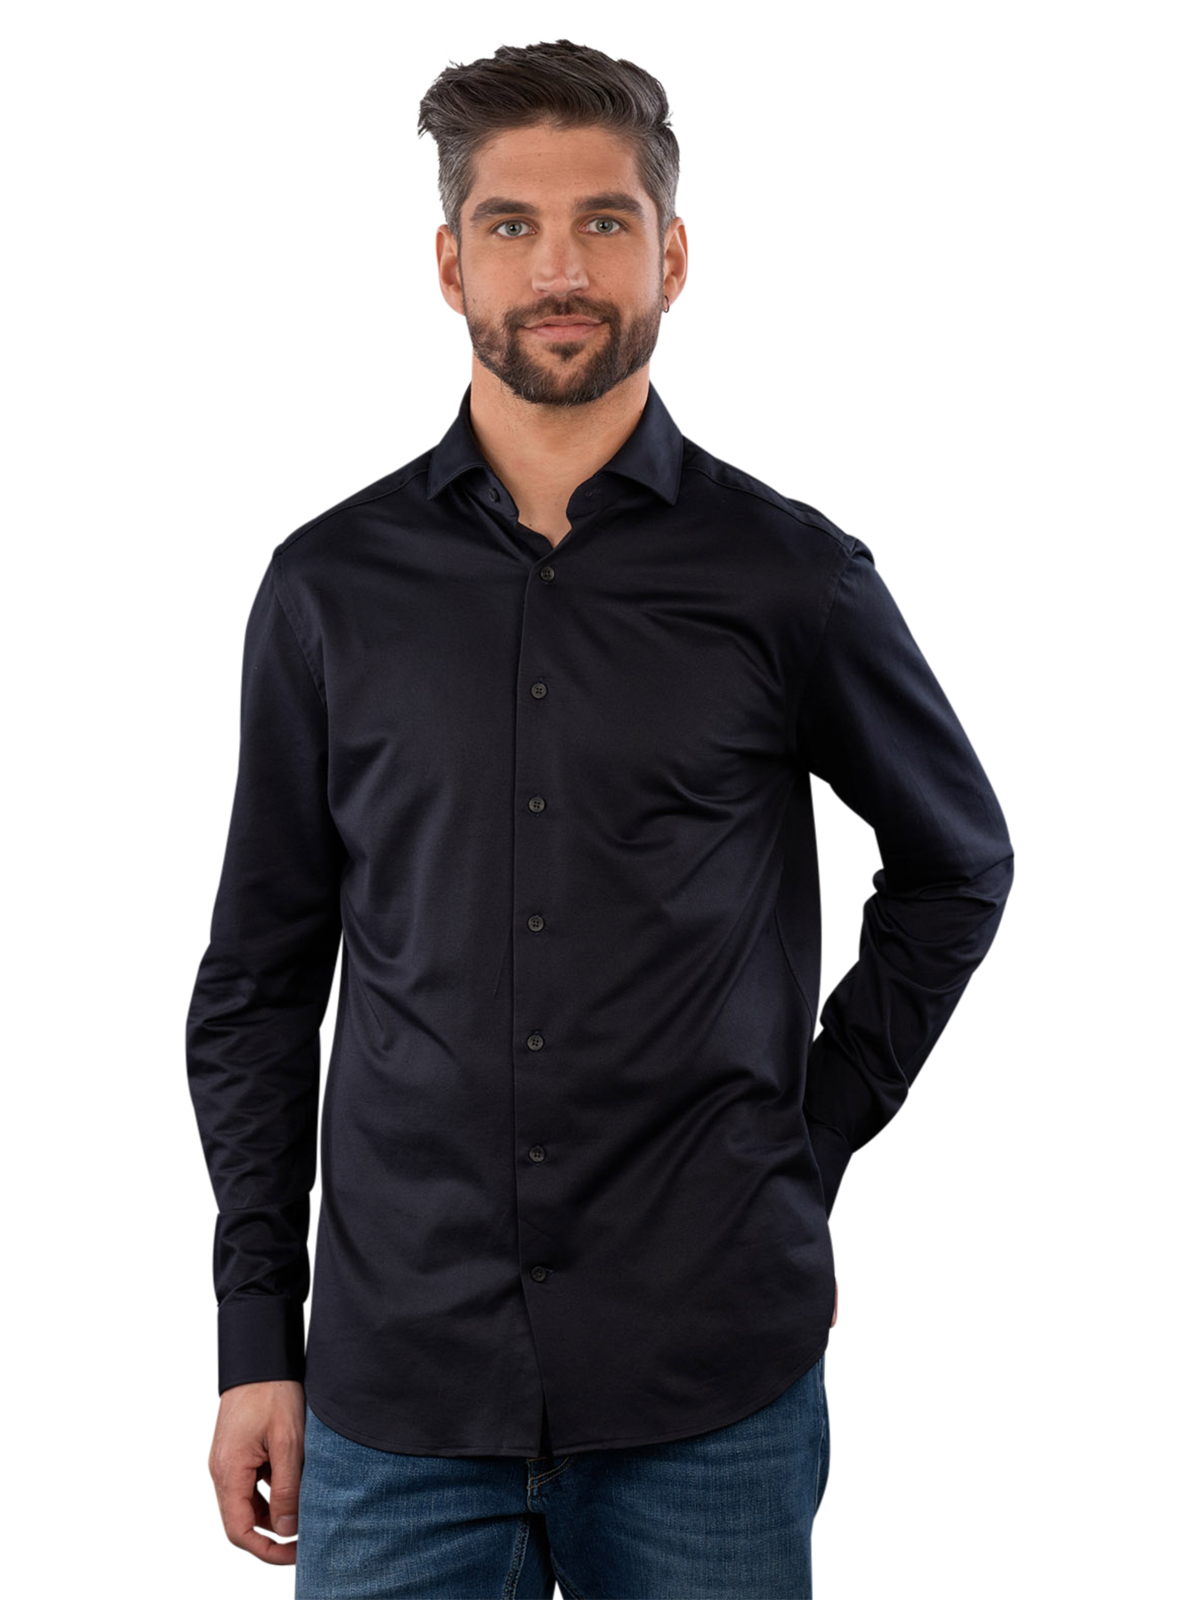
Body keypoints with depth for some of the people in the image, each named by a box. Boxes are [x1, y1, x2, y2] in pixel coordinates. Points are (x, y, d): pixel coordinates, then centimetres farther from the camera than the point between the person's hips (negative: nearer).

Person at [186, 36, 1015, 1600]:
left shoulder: (790, 576, 0)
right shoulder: (332, 585, 4)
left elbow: (960, 870, 13)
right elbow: (261, 976, 7)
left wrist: (816, 1133, 4)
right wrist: (256, 1340, 5)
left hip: (713, 1379, -1)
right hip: (396, 1372, 1)